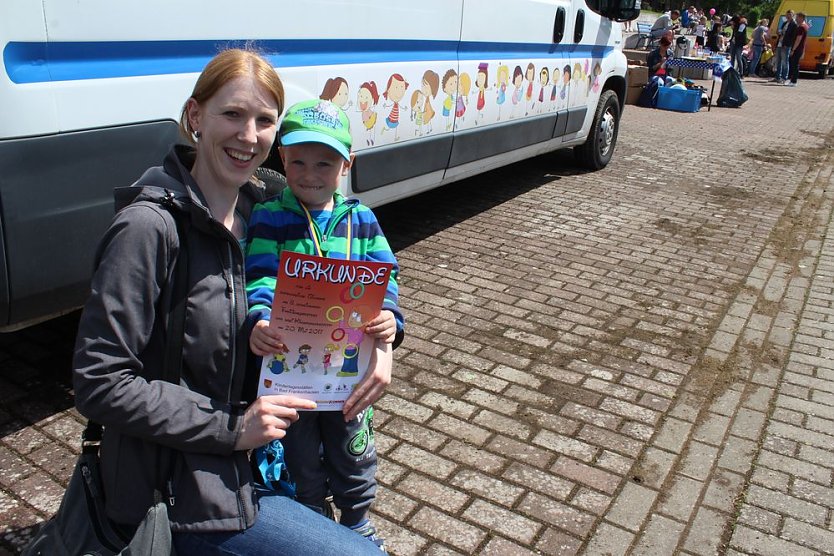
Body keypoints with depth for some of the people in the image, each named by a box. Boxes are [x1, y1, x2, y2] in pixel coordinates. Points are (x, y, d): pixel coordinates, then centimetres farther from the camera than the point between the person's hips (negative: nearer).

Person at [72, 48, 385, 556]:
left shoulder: (252, 209, 2)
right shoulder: (150, 226, -20)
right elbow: (98, 383, -19)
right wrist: (231, 427, -19)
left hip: (242, 467, 7)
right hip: (183, 497, -7)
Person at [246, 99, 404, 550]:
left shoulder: (361, 220, -1)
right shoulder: (269, 217, -9)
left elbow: (384, 275, -6)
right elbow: (260, 277, -19)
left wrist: (388, 318, -27)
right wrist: (260, 320, -40)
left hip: (350, 365, 2)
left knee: (352, 452, 22)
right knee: (301, 457, 19)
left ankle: (357, 521, 48)